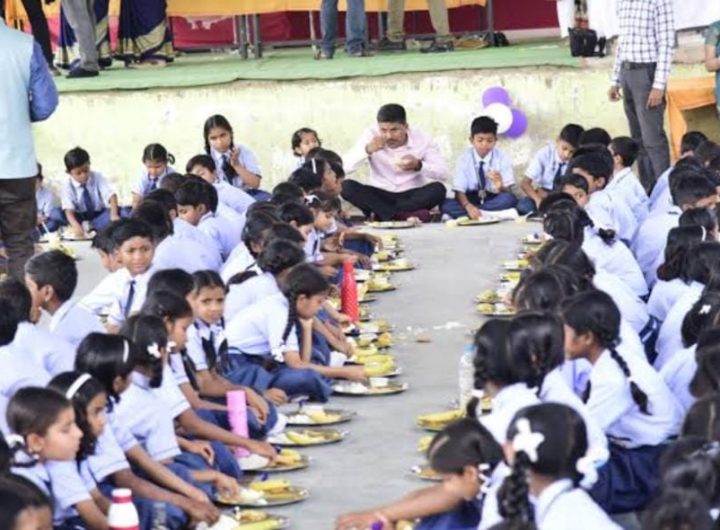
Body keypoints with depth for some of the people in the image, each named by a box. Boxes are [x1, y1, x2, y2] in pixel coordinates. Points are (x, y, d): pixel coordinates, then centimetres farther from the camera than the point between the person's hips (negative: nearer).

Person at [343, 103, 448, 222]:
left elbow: (443, 172, -15)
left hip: (413, 196, 0)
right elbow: (344, 167, -16)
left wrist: (418, 165, -32)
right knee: (346, 186, -26)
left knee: (438, 189, -30)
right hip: (380, 196, 0)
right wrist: (367, 150, -31)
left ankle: (383, 214, -28)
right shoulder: (371, 136, -9)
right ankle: (402, 215, -34)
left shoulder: (422, 139, -9)